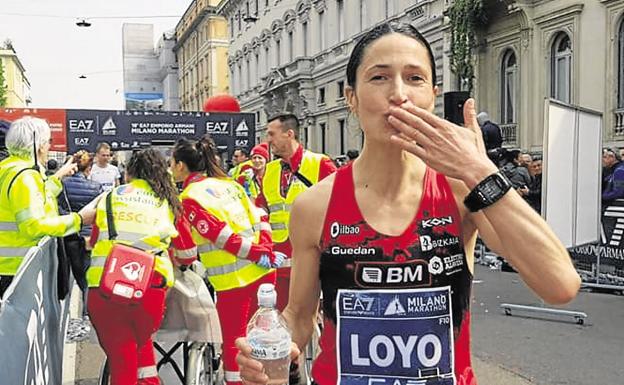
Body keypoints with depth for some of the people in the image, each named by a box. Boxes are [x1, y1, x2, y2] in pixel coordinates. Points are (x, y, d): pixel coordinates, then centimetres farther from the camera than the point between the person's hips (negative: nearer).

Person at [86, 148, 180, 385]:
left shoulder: (112, 196, 16)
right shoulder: (168, 201, 18)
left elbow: (94, 239, 22)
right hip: (150, 286, 1)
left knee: (121, 358, 11)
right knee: (141, 339, 28)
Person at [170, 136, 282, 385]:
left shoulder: (189, 198, -8)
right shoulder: (227, 183, 11)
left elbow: (223, 236, -15)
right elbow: (259, 218, 7)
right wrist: (265, 252, 4)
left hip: (234, 280, -7)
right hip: (263, 271, 7)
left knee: (233, 343, 7)